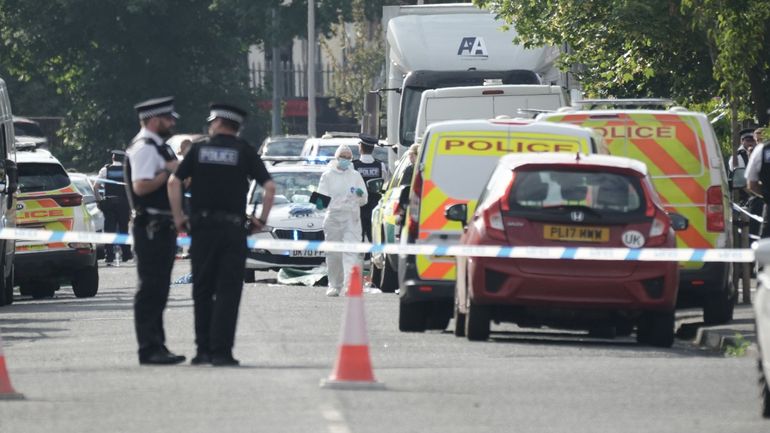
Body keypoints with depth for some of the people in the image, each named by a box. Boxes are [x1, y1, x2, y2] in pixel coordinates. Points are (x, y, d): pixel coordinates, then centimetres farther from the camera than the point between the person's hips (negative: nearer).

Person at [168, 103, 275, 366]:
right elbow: (269, 187, -5)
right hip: (233, 228, -2)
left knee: (202, 291, 10)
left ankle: (203, 349, 10)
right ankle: (221, 351, -8)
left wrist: (178, 217, 6)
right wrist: (262, 219, 5)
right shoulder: (244, 151, 3)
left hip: (202, 226, 2)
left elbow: (174, 182, -1)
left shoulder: (199, 149, 7)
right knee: (228, 292, -1)